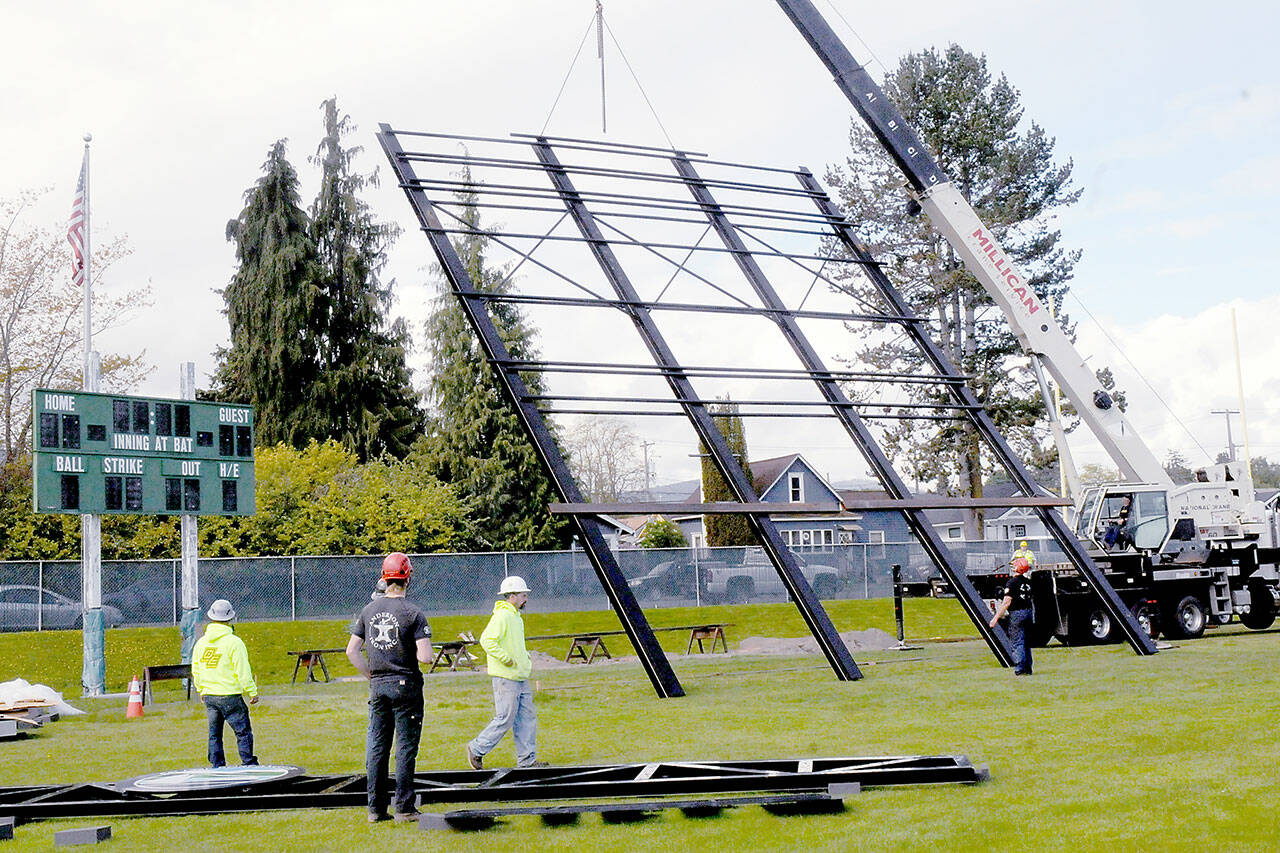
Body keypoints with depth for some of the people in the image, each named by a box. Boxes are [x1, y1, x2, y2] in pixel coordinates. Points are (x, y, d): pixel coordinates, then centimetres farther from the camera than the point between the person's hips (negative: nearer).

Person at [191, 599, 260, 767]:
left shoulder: (201, 642, 6)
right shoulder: (234, 642, -12)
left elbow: (195, 670, 15)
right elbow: (242, 671, -13)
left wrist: (201, 690, 28)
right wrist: (252, 692, -4)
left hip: (209, 696, 6)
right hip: (230, 696, -6)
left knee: (214, 734, 13)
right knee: (243, 732, 1)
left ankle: (218, 767, 14)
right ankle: (249, 765, 0)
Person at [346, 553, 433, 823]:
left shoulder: (369, 610, 6)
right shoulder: (414, 613, -10)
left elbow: (352, 651, 8)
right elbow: (425, 657, -17)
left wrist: (372, 675, 13)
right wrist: (424, 651, 6)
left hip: (377, 686, 5)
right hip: (406, 684, -5)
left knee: (376, 747, 9)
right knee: (405, 748, 1)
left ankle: (375, 809, 12)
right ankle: (404, 808, 3)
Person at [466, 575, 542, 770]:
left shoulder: (516, 617, 17)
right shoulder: (501, 616, -14)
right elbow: (487, 640, -25)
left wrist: (527, 661, 18)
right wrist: (506, 659, -22)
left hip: (520, 678, 10)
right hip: (506, 679, -10)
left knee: (528, 718, 7)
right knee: (504, 720, -5)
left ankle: (527, 759, 11)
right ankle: (476, 750, 9)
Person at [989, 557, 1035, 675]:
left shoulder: (1013, 582, -12)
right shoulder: (1029, 582, 10)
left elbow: (1007, 602, -16)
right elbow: (1030, 599, 14)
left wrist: (996, 618, -14)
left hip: (1017, 613, -7)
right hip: (1029, 612, 7)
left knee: (1018, 643, -5)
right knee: (1027, 643, 14)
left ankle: (1020, 669, -9)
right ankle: (1028, 668, 16)